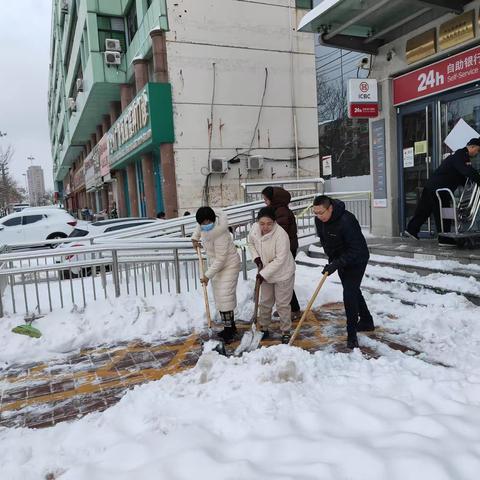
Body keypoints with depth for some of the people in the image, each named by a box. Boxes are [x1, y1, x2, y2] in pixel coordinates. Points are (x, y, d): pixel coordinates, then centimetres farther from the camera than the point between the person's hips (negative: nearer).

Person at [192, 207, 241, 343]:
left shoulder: (220, 234, -32)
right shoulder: (205, 226, -9)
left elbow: (220, 260, -28)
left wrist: (207, 275, -23)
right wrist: (195, 237, 8)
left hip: (228, 266, -9)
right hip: (216, 265, 9)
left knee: (225, 297, -13)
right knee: (220, 297, 12)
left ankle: (229, 329, -3)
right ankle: (231, 326, 24)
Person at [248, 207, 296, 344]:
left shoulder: (281, 235, -31)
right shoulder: (255, 229, -13)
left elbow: (280, 259, -28)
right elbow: (251, 243, 9)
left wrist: (263, 274, -25)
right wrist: (256, 257, -7)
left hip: (282, 274, -6)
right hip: (265, 273, 6)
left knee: (282, 304, 5)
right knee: (265, 302, 18)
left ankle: (286, 332, 23)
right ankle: (263, 329, 36)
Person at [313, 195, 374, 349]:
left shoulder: (346, 221, -34)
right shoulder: (319, 220, -10)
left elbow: (356, 249, -31)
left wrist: (336, 264, -33)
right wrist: (332, 259, 3)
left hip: (357, 260, -8)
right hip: (340, 259, 8)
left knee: (349, 294, -15)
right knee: (353, 290, 20)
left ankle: (352, 335, -4)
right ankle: (367, 322, 39)